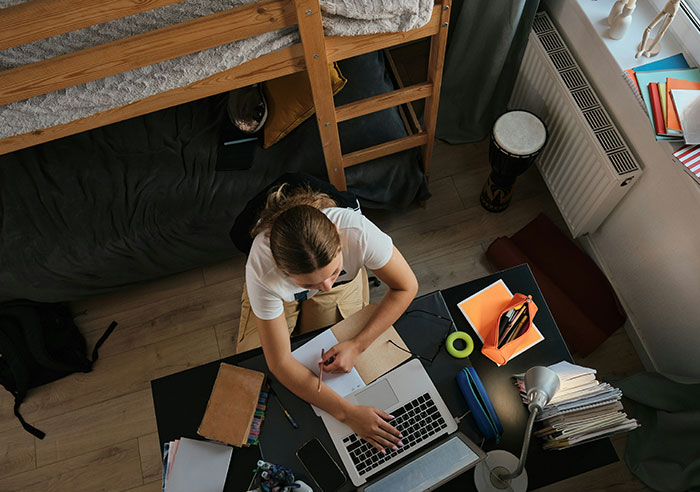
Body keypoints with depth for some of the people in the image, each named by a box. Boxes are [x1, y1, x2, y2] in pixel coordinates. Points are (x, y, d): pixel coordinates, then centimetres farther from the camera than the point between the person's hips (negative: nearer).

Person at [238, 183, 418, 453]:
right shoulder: (262, 269, -43)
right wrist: (348, 412, -37)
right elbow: (281, 363, -33)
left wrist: (356, 345, -31)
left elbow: (406, 287, -25)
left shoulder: (357, 231, -44)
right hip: (280, 294, 0)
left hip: (344, 285, 1)